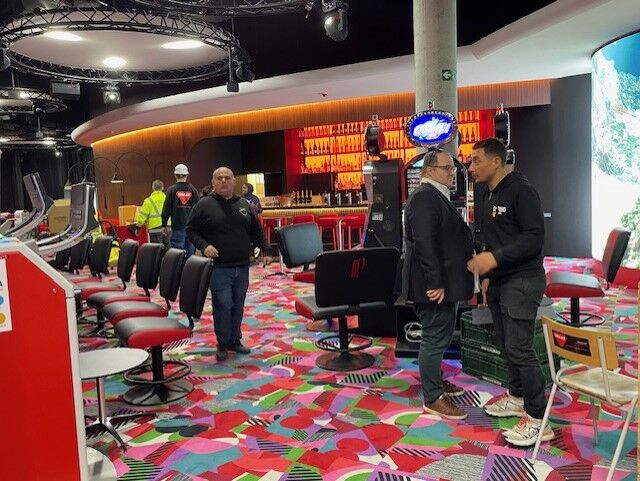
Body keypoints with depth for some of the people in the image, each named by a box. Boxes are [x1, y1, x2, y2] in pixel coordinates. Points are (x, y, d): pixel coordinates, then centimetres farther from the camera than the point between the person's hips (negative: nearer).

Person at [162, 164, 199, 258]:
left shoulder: (171, 190, -3)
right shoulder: (193, 190, 2)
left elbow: (166, 209, -3)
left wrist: (164, 225, 5)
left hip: (177, 226, -2)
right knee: (190, 251, 10)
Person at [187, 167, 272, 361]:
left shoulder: (244, 204, 12)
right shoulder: (204, 205, -1)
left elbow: (257, 231, 18)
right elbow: (191, 230, 1)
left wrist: (266, 250, 9)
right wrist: (204, 245, -14)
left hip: (242, 267, 5)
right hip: (219, 267, -4)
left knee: (238, 306, 11)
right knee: (223, 305, -4)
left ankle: (235, 341, 24)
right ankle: (222, 345, 12)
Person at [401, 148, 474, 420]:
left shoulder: (436, 196, 17)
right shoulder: (425, 197, -17)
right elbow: (425, 243, -26)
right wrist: (436, 283, -27)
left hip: (444, 282, 11)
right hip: (436, 285, -11)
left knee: (438, 337, 21)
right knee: (435, 339, -2)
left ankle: (436, 381, 37)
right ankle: (433, 398, 10)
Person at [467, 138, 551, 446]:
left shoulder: (521, 191, -12)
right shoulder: (486, 195, 13)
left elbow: (535, 236, -20)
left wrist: (496, 258, -26)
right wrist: (485, 273, 11)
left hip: (521, 281, -8)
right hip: (497, 281, 8)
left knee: (519, 348, -10)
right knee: (507, 344, 15)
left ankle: (537, 419, -1)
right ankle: (517, 397, 31)